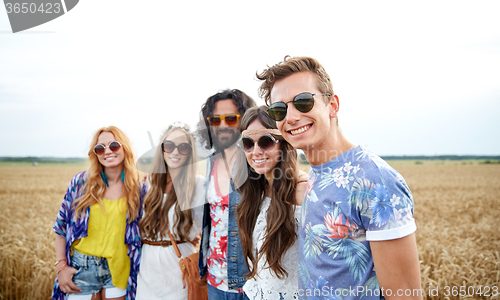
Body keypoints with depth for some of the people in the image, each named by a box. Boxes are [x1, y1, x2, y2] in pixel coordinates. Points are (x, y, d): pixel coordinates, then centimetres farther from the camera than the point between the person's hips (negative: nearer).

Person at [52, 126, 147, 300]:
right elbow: (61, 225, 3)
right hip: (81, 268, 0)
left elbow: (140, 232, 5)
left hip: (118, 270, 0)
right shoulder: (81, 182, -4)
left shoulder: (138, 189, -3)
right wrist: (61, 266, -2)